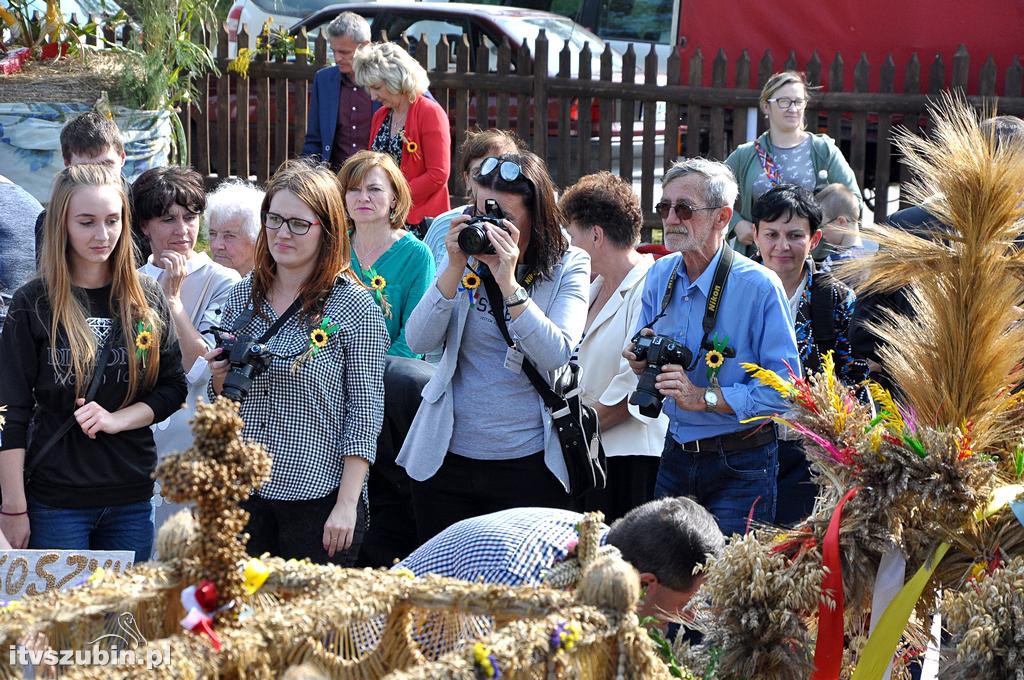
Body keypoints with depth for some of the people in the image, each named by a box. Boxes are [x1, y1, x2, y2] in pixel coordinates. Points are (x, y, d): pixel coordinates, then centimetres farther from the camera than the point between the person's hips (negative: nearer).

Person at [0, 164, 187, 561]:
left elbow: (173, 388, 8)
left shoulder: (147, 300, 5)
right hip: (55, 500, -3)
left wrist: (116, 419, -10)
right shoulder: (34, 304, -4)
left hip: (132, 498, 3)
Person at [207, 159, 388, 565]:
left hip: (319, 497, -5)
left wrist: (347, 504, -12)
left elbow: (365, 411, -8)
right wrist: (220, 378, -5)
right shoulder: (243, 296, 7)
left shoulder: (354, 306, -8)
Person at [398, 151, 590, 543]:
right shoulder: (468, 256, 5)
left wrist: (509, 283, -25)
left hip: (527, 463, -3)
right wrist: (454, 270, -15)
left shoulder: (568, 268, -4)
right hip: (447, 457, 3)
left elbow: (557, 354, -18)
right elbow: (418, 342, -4)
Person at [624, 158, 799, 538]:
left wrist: (706, 397, -25)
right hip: (675, 456, 6)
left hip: (739, 467, -6)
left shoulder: (758, 286, -16)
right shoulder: (659, 276, 4)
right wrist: (642, 361, -6)